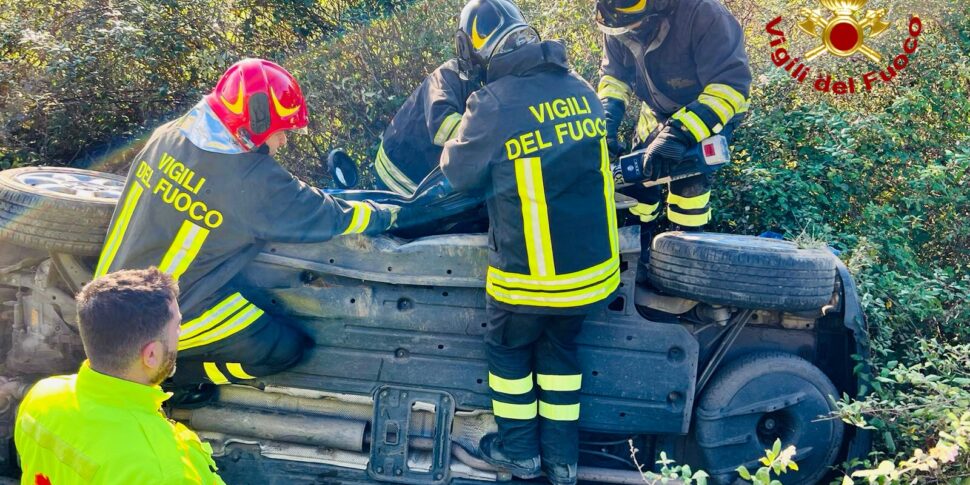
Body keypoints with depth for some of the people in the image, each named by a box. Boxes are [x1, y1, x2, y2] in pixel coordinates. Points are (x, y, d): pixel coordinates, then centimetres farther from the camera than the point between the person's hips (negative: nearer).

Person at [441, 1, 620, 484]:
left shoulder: (493, 104, -17)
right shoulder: (580, 89, 1)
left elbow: (459, 172, -3)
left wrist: (454, 147, 18)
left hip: (530, 271, -5)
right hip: (592, 264, 5)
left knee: (509, 350, 19)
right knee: (560, 349, 23)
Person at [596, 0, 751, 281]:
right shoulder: (619, 26, -20)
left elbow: (732, 82, -39)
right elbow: (615, 75, -4)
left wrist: (681, 133, -48)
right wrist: (607, 120, -23)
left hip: (710, 110, -5)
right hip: (658, 111, 5)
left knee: (689, 178, -22)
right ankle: (639, 250, 23)